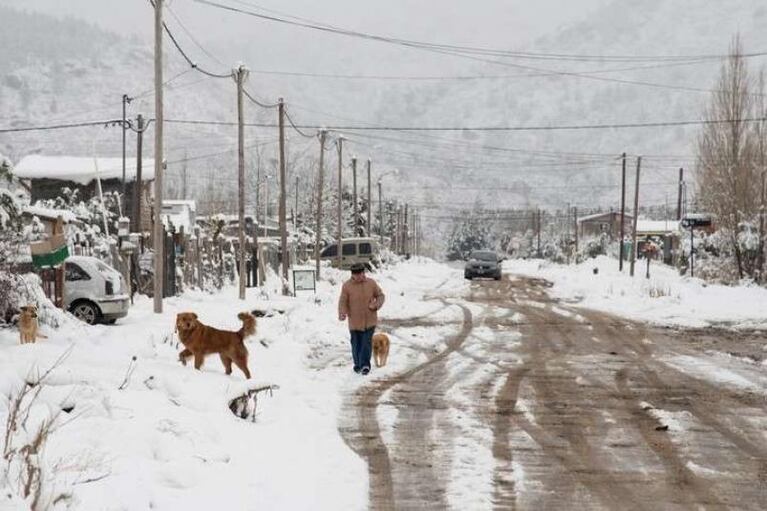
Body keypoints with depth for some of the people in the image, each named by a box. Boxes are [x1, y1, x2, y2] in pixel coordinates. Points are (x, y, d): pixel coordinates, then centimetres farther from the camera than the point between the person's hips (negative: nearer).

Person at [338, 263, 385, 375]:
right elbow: (342, 302, -7)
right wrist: (342, 313, -26)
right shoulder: (347, 286, -6)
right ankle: (358, 364, 25)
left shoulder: (371, 283, -2)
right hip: (355, 321, 0)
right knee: (356, 344, 9)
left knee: (367, 343, -8)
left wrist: (376, 305, -12)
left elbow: (380, 295, 8)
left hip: (369, 320, 0)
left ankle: (365, 364, -7)